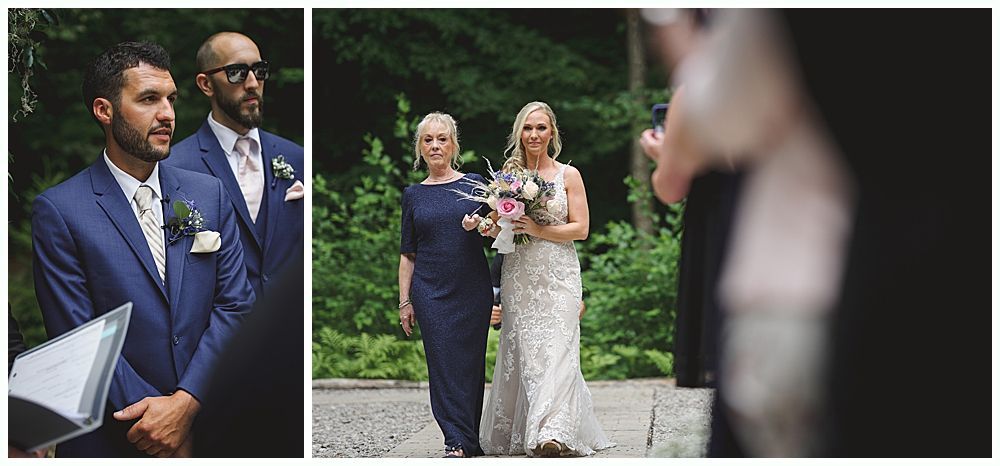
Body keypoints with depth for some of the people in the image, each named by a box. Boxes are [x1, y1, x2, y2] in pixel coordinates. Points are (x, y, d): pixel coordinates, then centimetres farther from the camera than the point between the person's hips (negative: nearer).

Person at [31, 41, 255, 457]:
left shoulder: (210, 194, 4)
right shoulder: (58, 211, -8)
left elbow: (234, 306, -2)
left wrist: (185, 403, -15)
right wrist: (160, 423, -16)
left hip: (206, 422, 4)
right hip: (110, 441, -3)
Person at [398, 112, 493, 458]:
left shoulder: (474, 184, 5)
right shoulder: (413, 195, 8)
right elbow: (408, 254, 10)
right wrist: (405, 301, 5)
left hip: (473, 290, 0)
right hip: (431, 292, 0)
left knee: (471, 361, 2)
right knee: (444, 363, -6)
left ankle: (468, 440, 11)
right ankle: (458, 441, -6)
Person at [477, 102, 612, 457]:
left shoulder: (569, 175, 4)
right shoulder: (508, 174, 11)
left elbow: (580, 228, -2)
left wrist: (539, 230, -13)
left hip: (558, 275, -2)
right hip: (519, 277, 2)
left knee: (556, 349, -14)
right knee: (523, 352, 0)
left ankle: (553, 433, -24)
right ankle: (518, 432, 8)